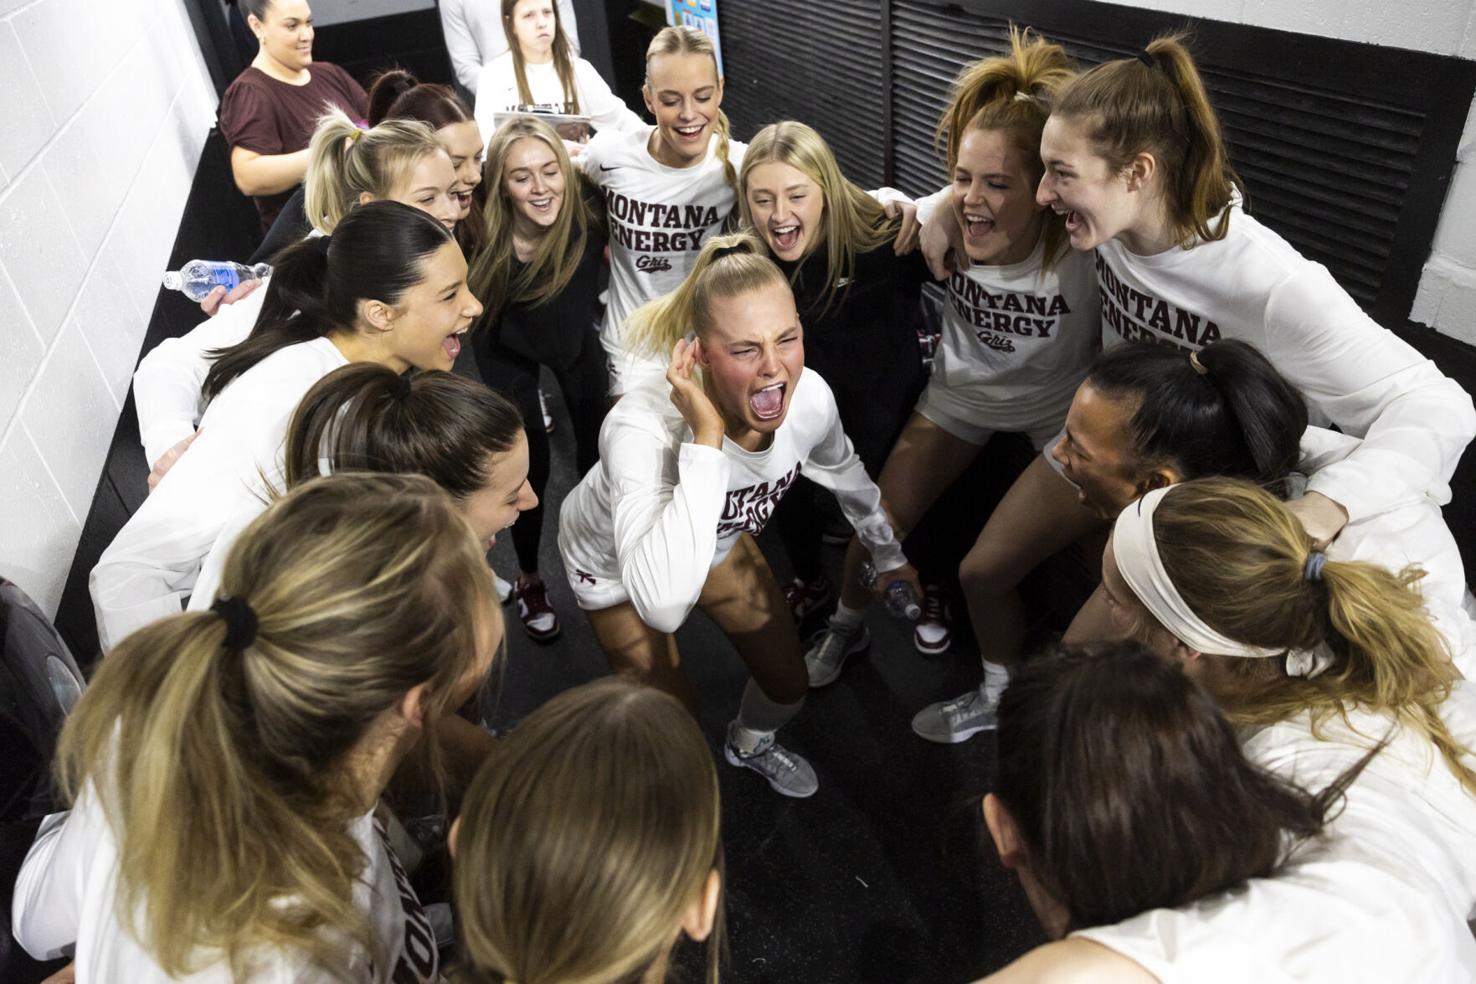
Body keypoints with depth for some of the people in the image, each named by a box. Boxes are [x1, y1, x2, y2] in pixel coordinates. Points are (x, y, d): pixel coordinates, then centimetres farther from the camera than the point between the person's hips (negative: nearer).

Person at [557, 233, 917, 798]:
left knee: (788, 686, 15)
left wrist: (889, 556, 14)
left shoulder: (810, 398, -28)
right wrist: (706, 438, -54)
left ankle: (750, 745, 54)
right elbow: (662, 607, -57)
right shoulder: (643, 428, -45)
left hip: (719, 539, 5)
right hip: (614, 559, -4)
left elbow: (846, 476, -3)